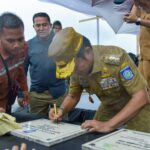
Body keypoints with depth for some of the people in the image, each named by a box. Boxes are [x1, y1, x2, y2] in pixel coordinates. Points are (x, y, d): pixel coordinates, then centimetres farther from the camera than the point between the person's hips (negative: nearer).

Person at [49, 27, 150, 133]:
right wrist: (61, 110, -20)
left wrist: (109, 125, -39)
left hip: (138, 106, -4)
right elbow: (73, 96, 1)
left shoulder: (116, 57, -34)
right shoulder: (76, 66, -15)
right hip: (109, 107, 5)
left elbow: (142, 98, -34)